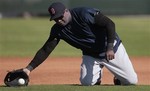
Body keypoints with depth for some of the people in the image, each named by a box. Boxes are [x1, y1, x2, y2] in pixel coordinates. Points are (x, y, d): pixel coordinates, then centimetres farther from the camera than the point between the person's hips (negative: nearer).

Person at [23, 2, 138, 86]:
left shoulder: (84, 14, -27)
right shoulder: (57, 29, -11)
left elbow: (110, 24, -26)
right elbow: (46, 50, -11)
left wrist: (110, 48, -33)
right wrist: (29, 68, -22)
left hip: (112, 48, -4)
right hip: (90, 55, 4)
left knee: (132, 81, -6)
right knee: (86, 82, -18)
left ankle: (118, 77, 29)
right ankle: (97, 74, 16)